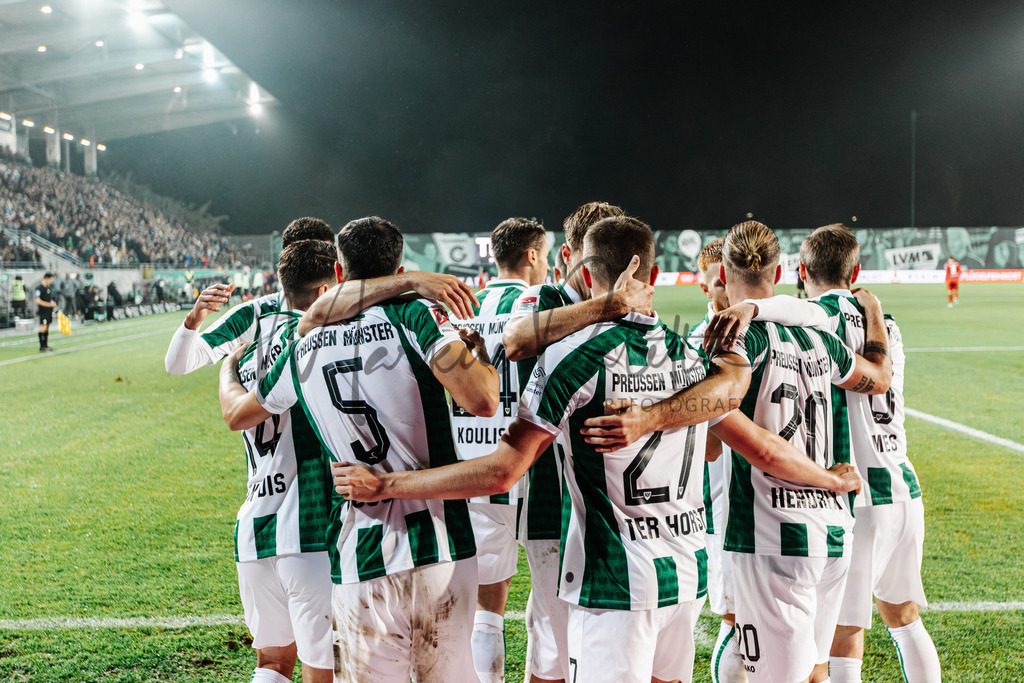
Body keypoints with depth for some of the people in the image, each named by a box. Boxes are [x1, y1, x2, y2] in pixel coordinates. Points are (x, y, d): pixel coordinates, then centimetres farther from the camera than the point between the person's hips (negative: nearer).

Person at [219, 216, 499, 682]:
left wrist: (229, 366, 49)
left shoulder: (304, 351, 9)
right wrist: (479, 351, 4)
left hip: (360, 562, 2)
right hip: (440, 548, -2)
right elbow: (481, 401, -17)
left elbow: (236, 413, 27)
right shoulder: (415, 317, -5)